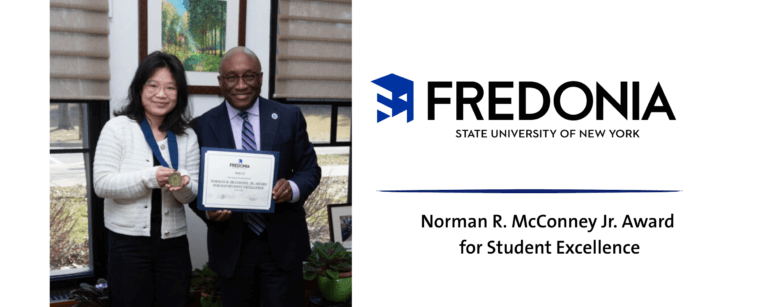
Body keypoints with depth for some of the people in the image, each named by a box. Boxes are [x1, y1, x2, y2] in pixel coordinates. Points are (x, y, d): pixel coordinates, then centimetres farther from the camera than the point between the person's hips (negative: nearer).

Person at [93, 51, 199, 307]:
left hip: (173, 244, 3)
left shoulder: (187, 136, 8)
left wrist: (183, 187, -17)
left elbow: (192, 195, 7)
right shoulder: (118, 128, -1)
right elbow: (102, 184, -10)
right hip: (128, 244, -3)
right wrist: (150, 177, -22)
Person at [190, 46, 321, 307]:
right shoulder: (205, 125, 1)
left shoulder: (289, 117, 1)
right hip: (231, 245, 1)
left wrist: (293, 188, -19)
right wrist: (209, 210, -19)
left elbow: (310, 168, 4)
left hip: (282, 245, 0)